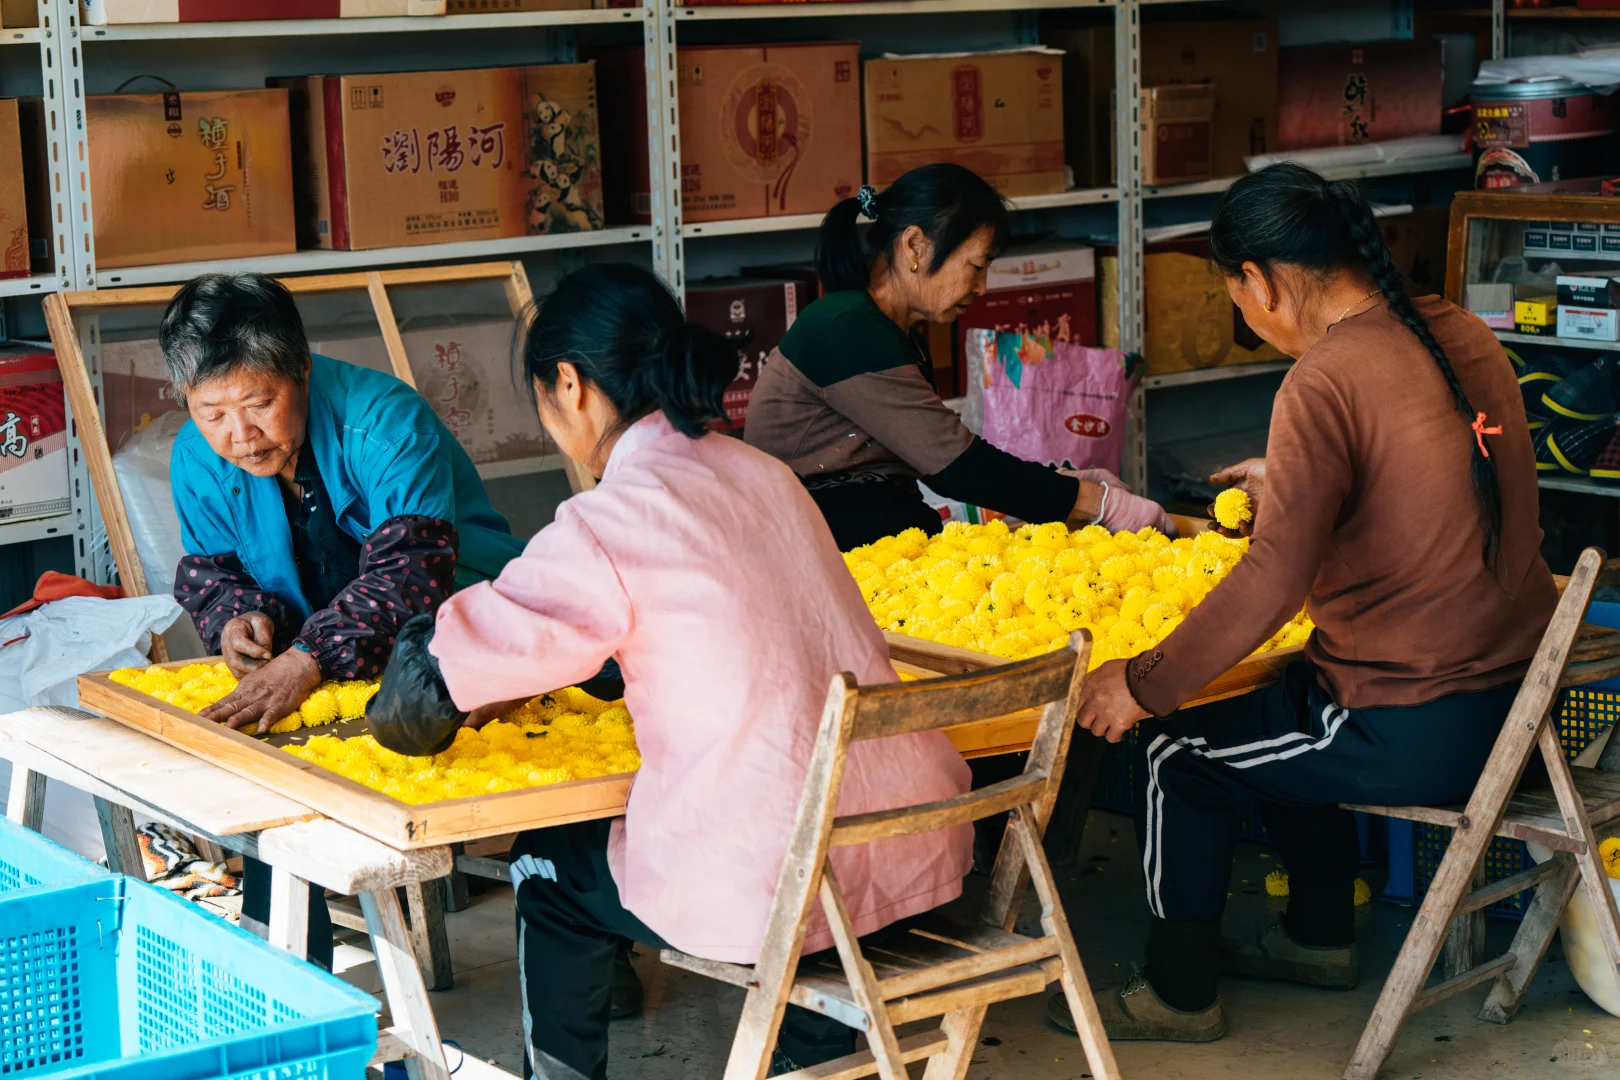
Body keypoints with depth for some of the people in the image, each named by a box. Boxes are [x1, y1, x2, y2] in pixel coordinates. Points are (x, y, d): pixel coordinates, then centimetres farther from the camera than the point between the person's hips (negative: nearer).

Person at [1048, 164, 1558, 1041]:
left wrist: (1144, 686, -19)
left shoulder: (1325, 382, -21)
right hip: (1519, 688, 9)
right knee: (1281, 712, 31)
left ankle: (1178, 995, 24)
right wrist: (1290, 482, 35)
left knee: (1176, 753, 10)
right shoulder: (1457, 333, 5)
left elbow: (1273, 581, -28)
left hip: (1417, 731, -9)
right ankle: (1319, 937, 43)